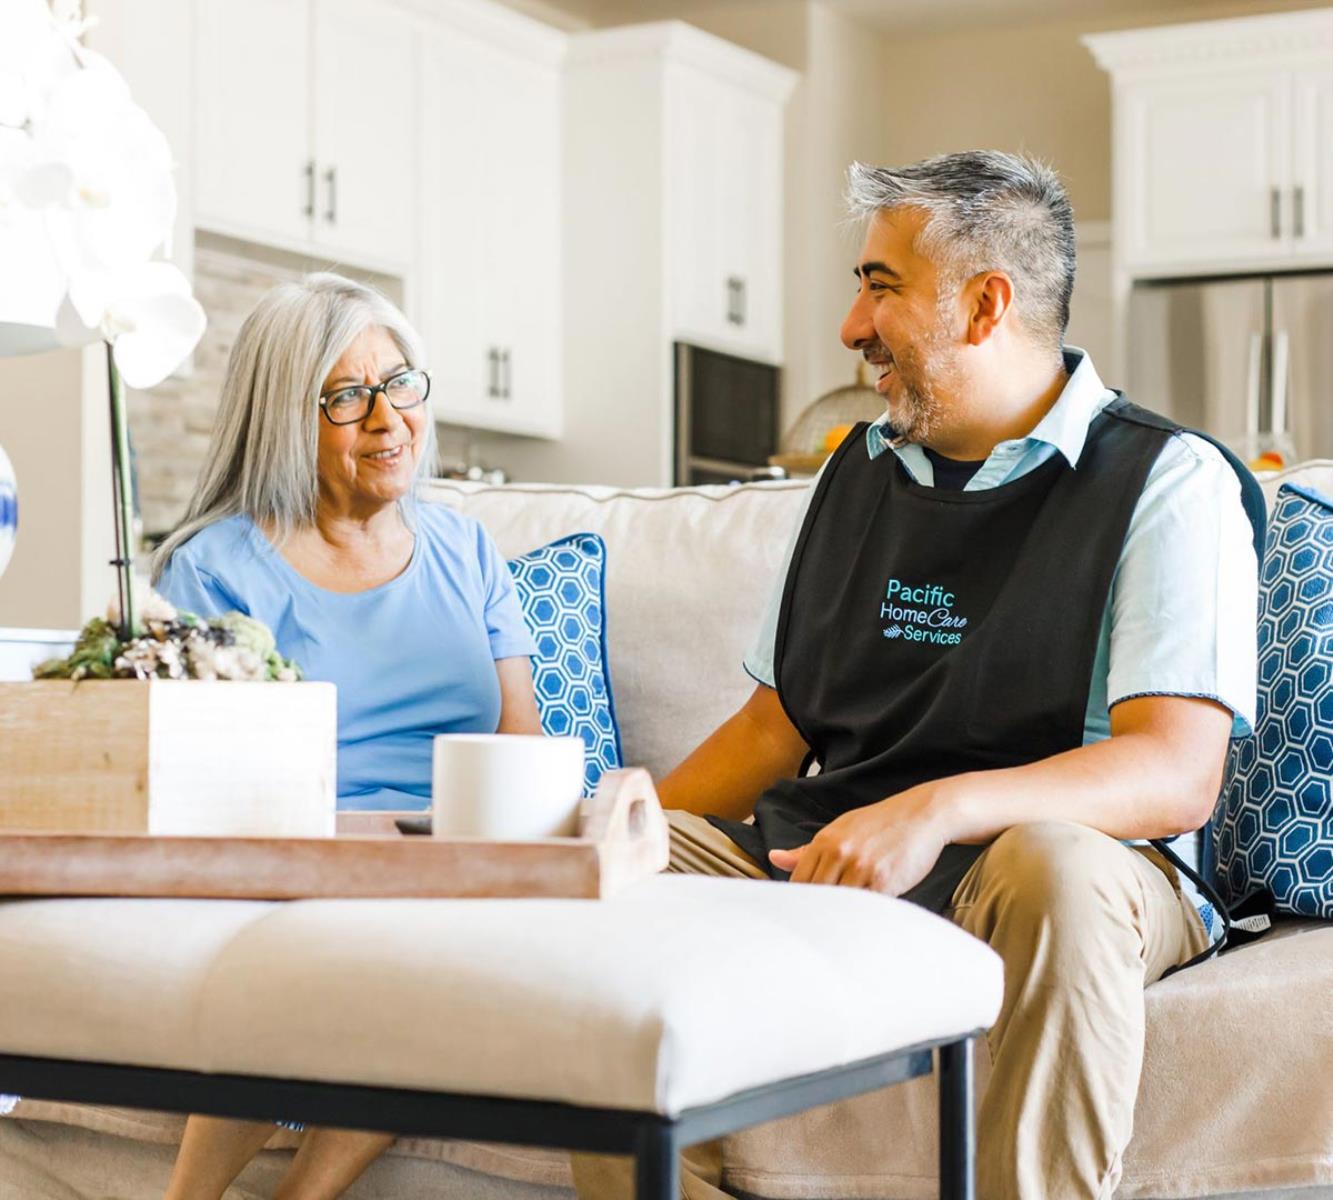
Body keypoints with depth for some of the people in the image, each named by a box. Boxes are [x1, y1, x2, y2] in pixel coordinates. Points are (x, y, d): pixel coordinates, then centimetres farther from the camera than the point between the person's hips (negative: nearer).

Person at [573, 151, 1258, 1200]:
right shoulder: (862, 471, 18)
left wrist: (939, 809, -32)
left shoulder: (1167, 482, -3)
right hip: (819, 859, 6)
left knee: (1060, 871, -39)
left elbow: (1178, 775, -17)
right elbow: (776, 725, 20)